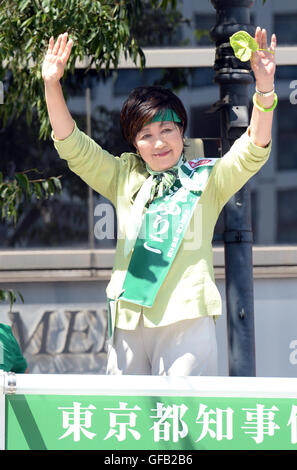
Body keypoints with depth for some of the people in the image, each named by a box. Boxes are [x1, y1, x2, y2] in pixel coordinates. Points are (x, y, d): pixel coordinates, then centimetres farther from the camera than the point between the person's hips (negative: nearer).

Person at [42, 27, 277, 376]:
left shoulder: (206, 178, 8)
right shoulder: (124, 178, 15)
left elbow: (252, 152, -5)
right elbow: (73, 146, 10)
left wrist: (264, 87, -19)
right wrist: (52, 85, -3)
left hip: (187, 320, -3)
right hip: (128, 320, 3)